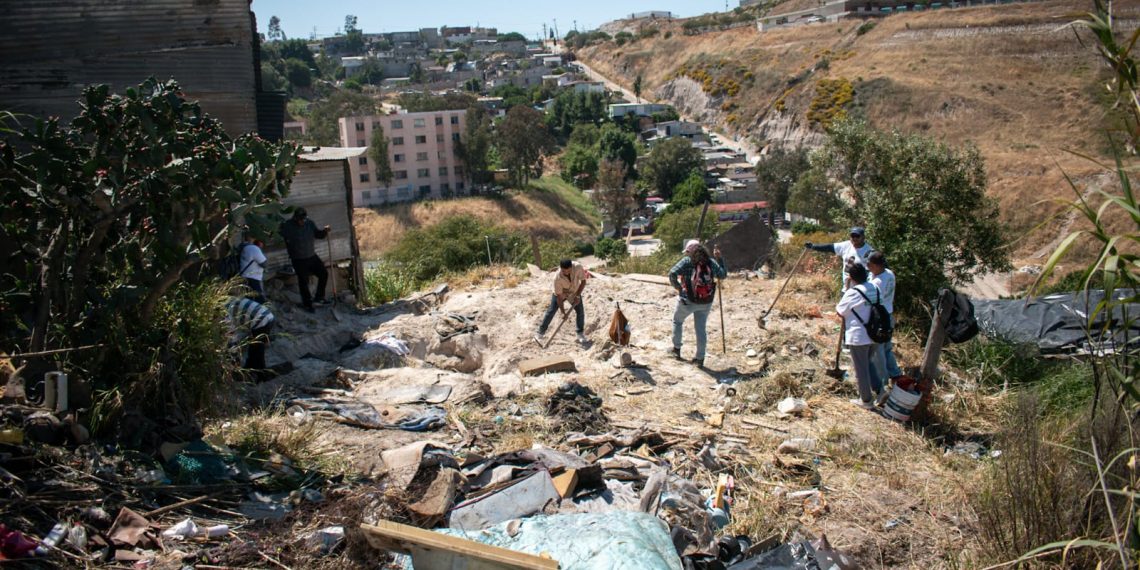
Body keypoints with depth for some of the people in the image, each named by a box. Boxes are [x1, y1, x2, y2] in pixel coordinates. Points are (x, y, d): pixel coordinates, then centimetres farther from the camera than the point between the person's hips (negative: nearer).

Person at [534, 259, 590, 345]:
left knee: (580, 312, -2)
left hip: (574, 293, 2)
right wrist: (562, 310, -24)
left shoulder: (578, 267, -35)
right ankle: (540, 332, 6)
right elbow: (559, 295, -28)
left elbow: (583, 281, -20)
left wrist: (577, 296, -24)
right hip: (561, 294, -2)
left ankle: (581, 333, 19)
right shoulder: (557, 277, -38)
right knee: (551, 311, -4)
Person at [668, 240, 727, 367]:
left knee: (677, 321, 23)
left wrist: (677, 286, -6)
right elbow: (723, 275, 13)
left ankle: (677, 349, 29)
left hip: (688, 300, -3)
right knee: (701, 328, 12)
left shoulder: (687, 261, -9)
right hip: (705, 303, 3)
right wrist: (719, 259, 19)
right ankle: (700, 358, 15)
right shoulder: (711, 262, 2)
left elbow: (672, 274, -20)